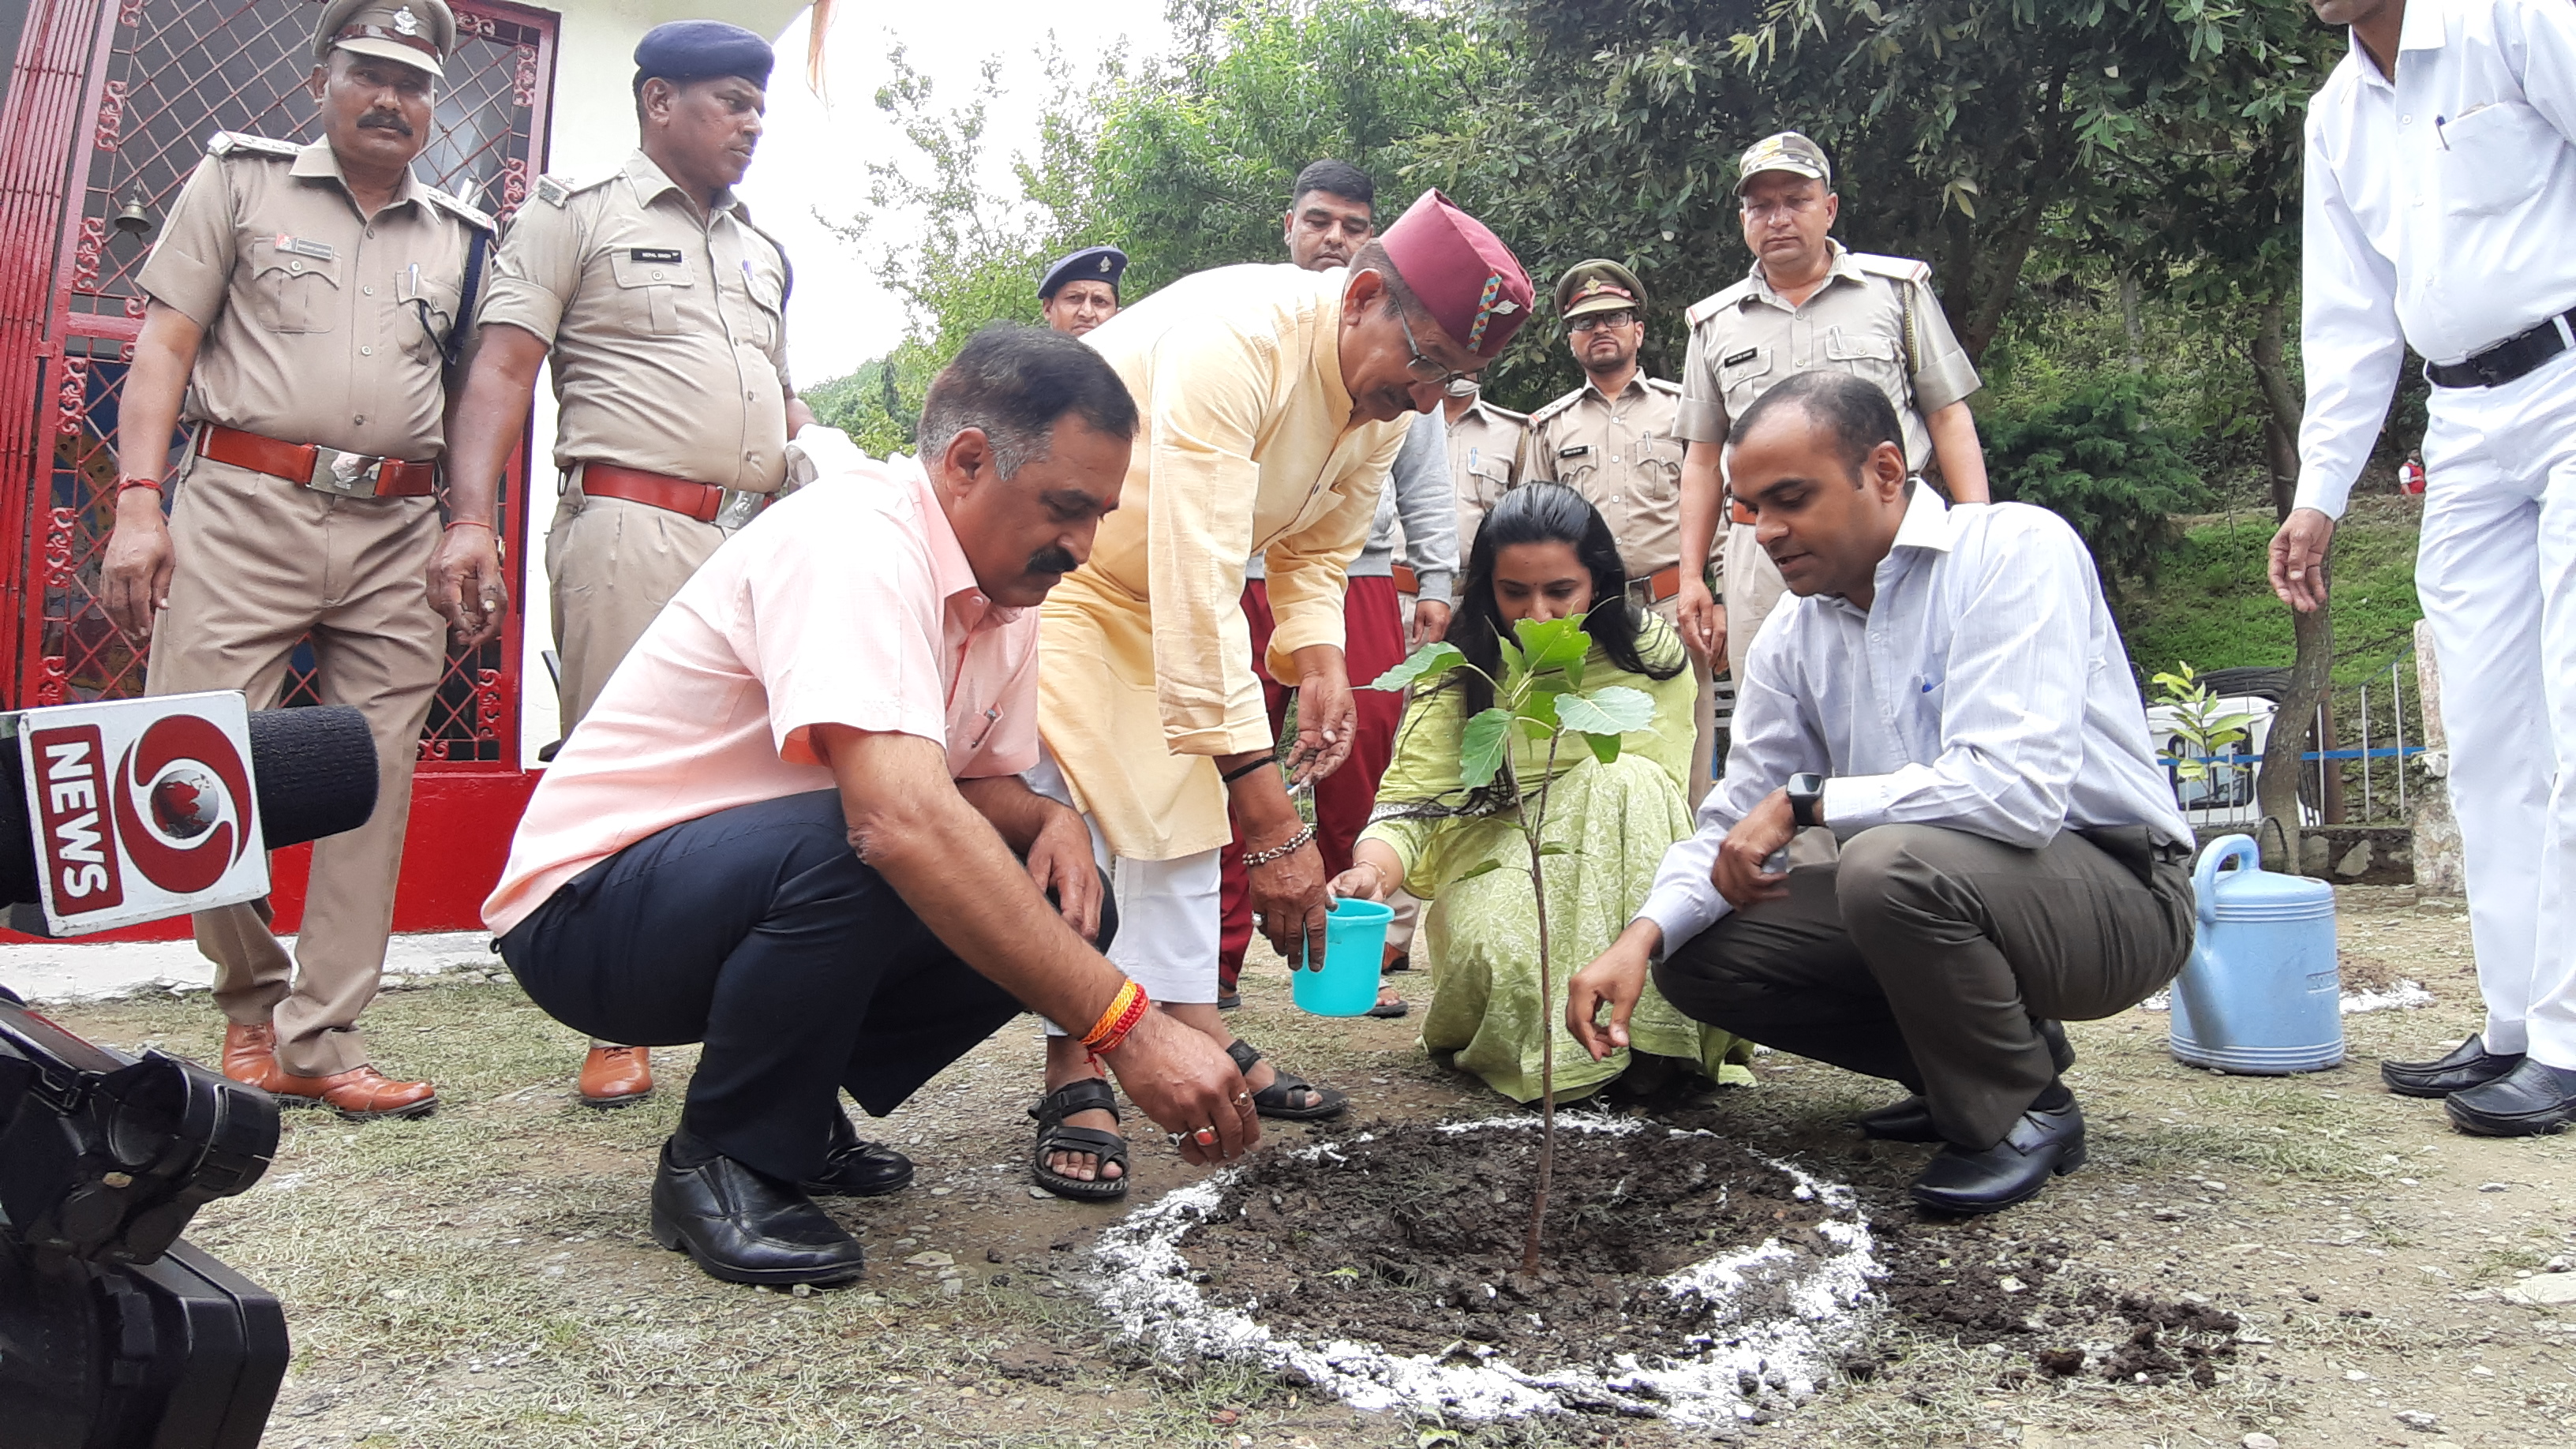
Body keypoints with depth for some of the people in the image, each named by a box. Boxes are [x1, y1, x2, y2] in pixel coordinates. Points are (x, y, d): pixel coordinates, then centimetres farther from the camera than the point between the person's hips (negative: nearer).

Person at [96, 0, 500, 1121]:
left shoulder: (461, 240, 18)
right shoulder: (240, 180, 12)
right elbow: (164, 346, 6)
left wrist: (472, 527, 3)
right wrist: (138, 506, -6)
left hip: (397, 536, 2)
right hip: (242, 508, -2)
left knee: (374, 788, -2)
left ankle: (320, 1042, 4)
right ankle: (253, 1007, 13)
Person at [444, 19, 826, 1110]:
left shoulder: (763, 253, 25)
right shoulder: (576, 216, 8)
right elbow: (503, 369, -2)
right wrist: (472, 516, -14)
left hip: (759, 539, 6)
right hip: (632, 527, -5)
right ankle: (617, 1031, 3)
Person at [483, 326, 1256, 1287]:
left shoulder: (1007, 594, 2)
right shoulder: (856, 539, -27)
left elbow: (983, 781, 12)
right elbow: (901, 818, -40)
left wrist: (1051, 821, -14)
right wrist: (1126, 1027, -41)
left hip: (767, 883, 9)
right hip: (591, 903, -8)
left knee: (1058, 906, -6)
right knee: (856, 851, -36)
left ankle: (795, 1115, 10)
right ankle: (721, 1164, -11)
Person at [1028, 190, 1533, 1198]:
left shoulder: (1387, 398, -10)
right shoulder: (1232, 341, -38)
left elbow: (1314, 551, 4)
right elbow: (1199, 593, -44)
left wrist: (1319, 666, -18)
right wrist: (1268, 824, -46)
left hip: (1151, 580, 9)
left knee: (1178, 792, 8)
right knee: (1065, 804, -17)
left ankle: (1194, 1032, 17)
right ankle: (1073, 1079, -11)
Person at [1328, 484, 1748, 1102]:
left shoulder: (1652, 654, -5)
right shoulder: (1458, 672, -6)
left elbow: (1657, 797, -1)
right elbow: (1411, 801, -16)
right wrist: (1372, 871, -38)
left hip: (1616, 878, 1)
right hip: (1493, 870, -1)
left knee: (1625, 781, -30)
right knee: (1496, 952, -36)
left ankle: (1646, 1035, -24)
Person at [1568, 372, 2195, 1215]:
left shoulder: (2014, 551, -18)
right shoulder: (1793, 637, 3)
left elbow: (2017, 788, -31)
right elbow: (1736, 825, 5)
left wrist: (1806, 800, -20)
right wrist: (1643, 936, -15)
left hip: (2116, 888, -7)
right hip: (1925, 892, 7)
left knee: (1894, 864, -35)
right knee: (1698, 953, -4)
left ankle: (2022, 1113, -7)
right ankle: (1960, 1070, 11)